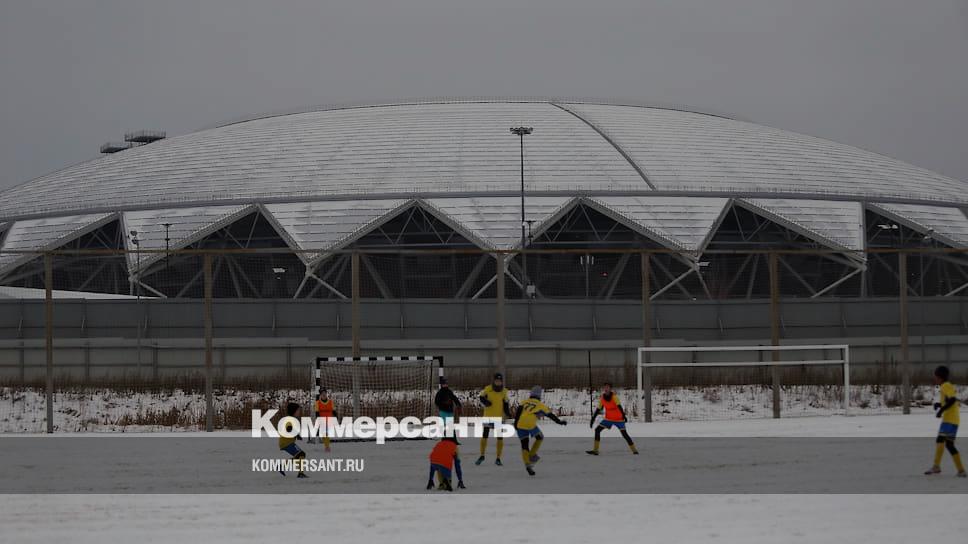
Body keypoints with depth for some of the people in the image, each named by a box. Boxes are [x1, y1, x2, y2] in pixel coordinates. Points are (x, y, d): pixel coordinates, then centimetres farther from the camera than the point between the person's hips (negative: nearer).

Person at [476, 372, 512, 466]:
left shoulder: (504, 392, -3)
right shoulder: (487, 389, -8)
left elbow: (506, 405, 1)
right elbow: (482, 398, 3)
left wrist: (509, 414, -12)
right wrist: (485, 402, -19)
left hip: (499, 417, 1)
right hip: (488, 416, -1)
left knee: (500, 438, 1)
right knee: (484, 436, 7)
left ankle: (498, 459, 12)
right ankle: (482, 456, 24)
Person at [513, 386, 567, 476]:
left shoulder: (524, 402, 21)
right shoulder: (540, 405, 14)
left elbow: (518, 411, 7)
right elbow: (550, 415, 16)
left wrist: (516, 422, 5)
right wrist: (560, 422, 26)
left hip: (520, 424, 3)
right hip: (530, 424, -3)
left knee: (524, 445, 10)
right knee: (540, 438, 24)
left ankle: (527, 464, -3)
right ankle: (532, 455, 14)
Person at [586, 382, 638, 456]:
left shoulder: (614, 396, -17)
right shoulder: (602, 398, -3)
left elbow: (619, 406, -28)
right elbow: (598, 409, 6)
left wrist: (623, 415, -39)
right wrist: (593, 419, 5)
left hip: (618, 418, -5)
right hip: (608, 418, 5)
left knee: (624, 434, -9)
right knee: (597, 430, -4)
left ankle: (634, 449, 5)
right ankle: (595, 450, 2)